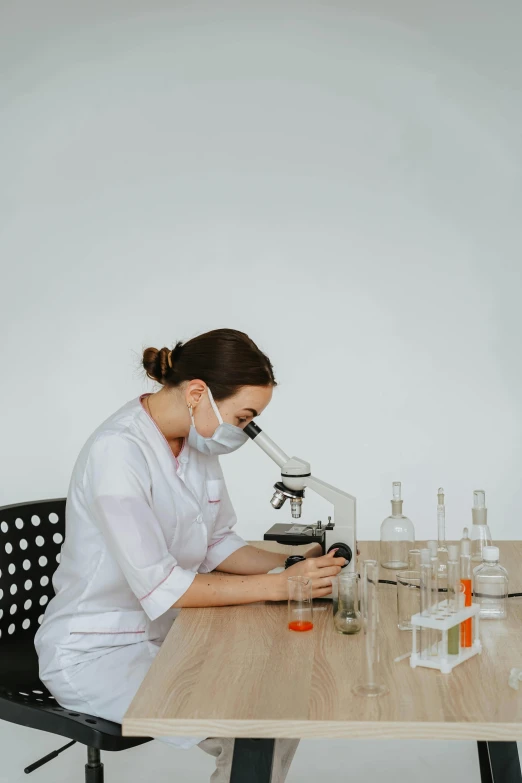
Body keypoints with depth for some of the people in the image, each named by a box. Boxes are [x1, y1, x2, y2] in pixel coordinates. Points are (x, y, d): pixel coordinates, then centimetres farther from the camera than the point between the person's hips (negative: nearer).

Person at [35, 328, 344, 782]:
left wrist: (289, 565, -9)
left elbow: (217, 545, 8)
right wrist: (279, 586, -26)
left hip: (166, 633, 8)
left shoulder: (197, 442, -1)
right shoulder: (119, 451, -26)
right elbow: (160, 587, -27)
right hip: (97, 653, -8)